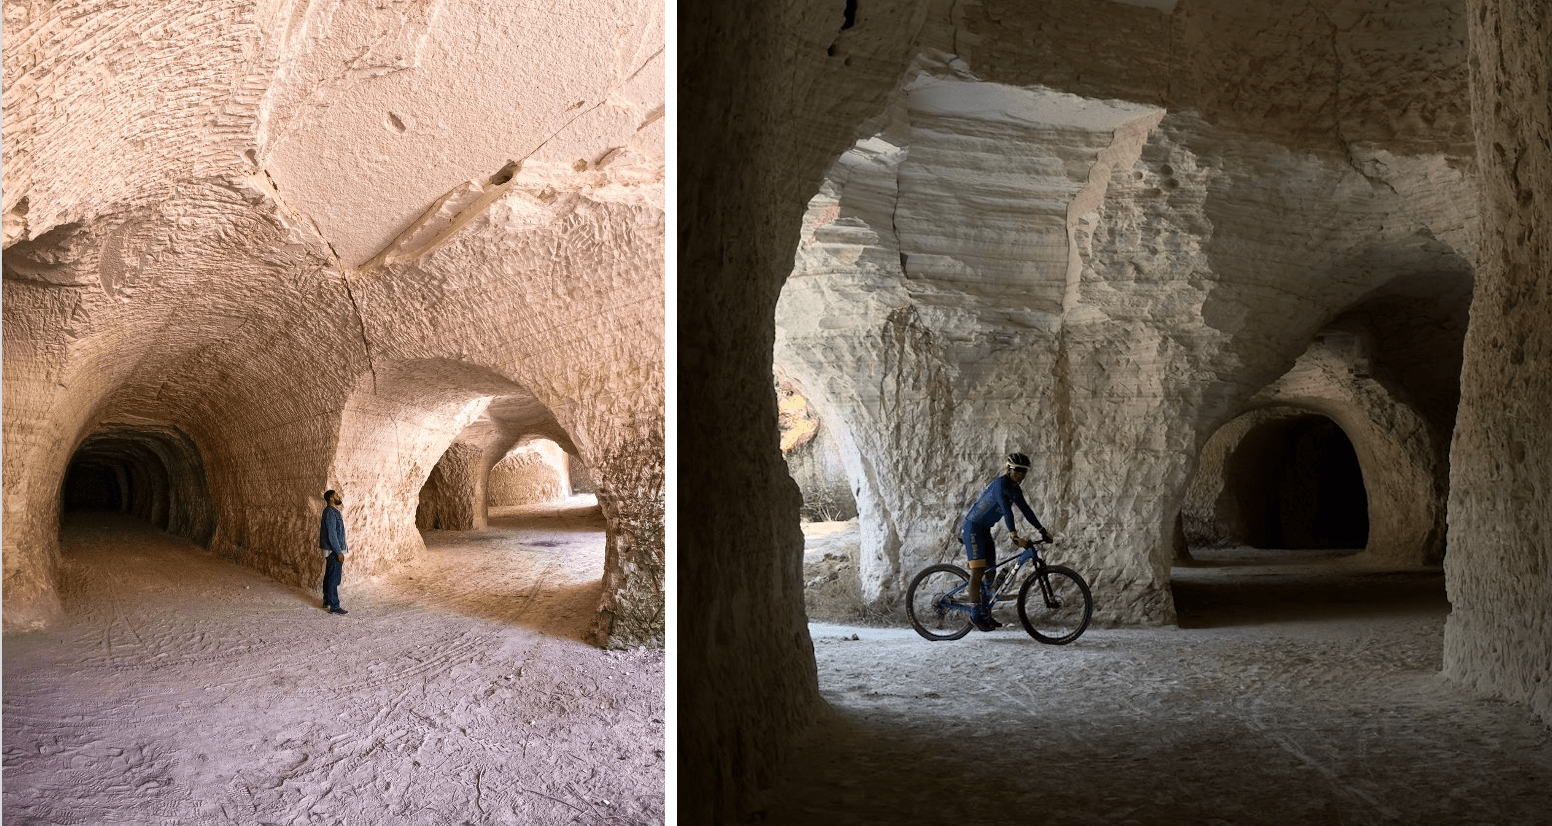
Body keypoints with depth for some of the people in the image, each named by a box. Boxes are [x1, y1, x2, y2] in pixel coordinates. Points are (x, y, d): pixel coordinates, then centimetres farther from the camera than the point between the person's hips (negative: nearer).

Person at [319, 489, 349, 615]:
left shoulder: (333, 511, 13)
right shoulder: (330, 512, -18)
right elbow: (332, 534, -22)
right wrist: (339, 552, -21)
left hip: (332, 550, 11)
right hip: (333, 550, -11)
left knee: (329, 576, 19)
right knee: (334, 578, -8)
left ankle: (327, 601, 29)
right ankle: (334, 607, -6)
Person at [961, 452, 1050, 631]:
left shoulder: (1015, 489, 10)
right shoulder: (1001, 484, -19)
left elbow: (1025, 510, 15)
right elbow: (1006, 509, -30)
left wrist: (1042, 529, 10)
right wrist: (1014, 534, -39)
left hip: (985, 529, 10)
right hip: (973, 527, -9)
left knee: (990, 571, 7)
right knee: (978, 570, -14)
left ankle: (986, 614, 13)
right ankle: (975, 613, -11)